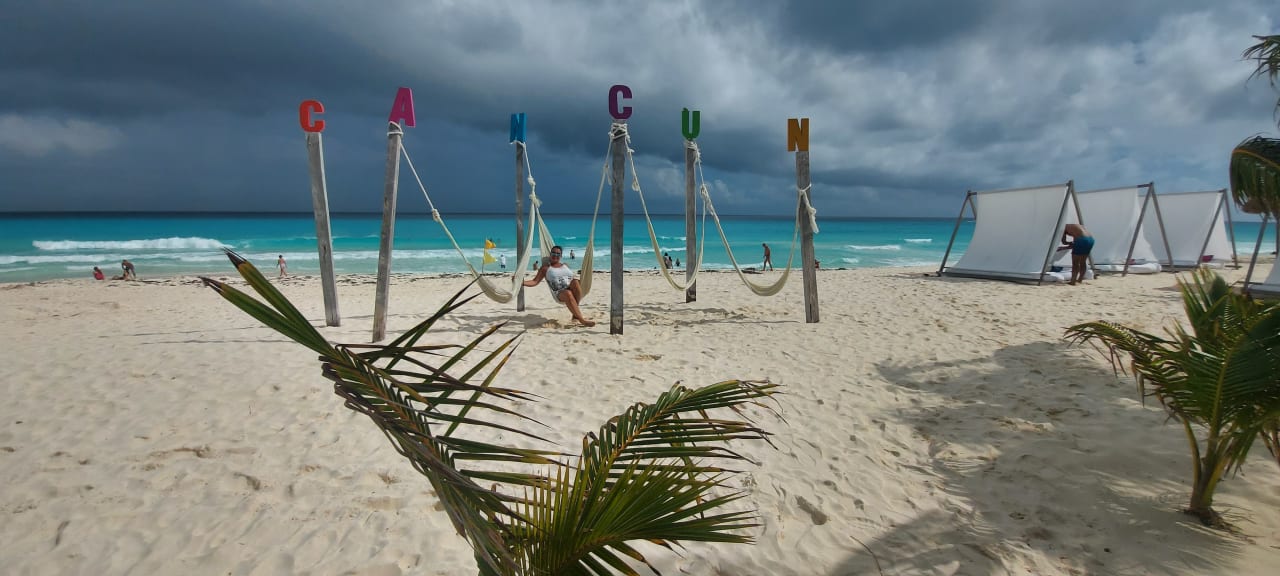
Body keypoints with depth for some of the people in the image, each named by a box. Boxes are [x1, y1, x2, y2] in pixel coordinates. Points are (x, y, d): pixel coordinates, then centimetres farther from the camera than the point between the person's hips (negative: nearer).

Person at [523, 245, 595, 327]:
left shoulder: (565, 265, 22)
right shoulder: (545, 268, 12)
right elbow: (534, 282, 6)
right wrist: (521, 282, -7)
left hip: (571, 290, 3)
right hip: (559, 294, -3)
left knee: (575, 282, -33)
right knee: (568, 293, -40)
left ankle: (575, 313, -24)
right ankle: (581, 319, -46)